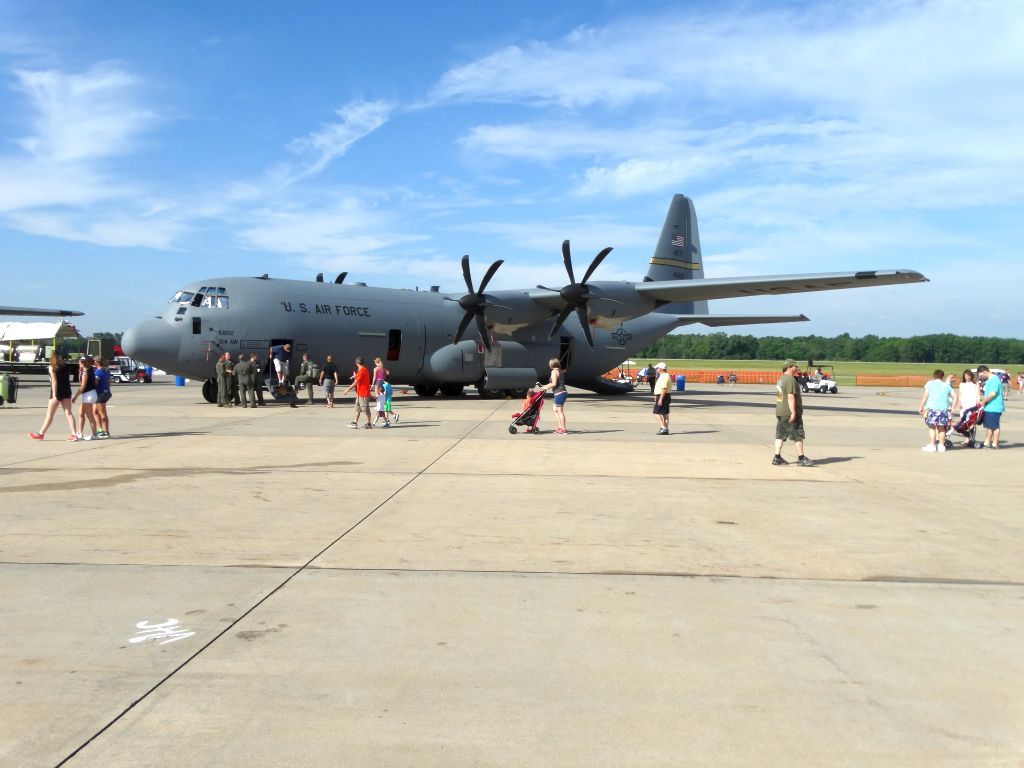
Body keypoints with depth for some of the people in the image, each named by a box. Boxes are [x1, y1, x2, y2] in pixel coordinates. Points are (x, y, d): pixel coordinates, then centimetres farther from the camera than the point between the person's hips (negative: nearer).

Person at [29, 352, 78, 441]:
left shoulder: (52, 367, -5)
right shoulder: (65, 367, 10)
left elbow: (54, 381, -12)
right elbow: (69, 379, 8)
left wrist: (54, 395, -15)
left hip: (57, 392, -4)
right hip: (66, 392, 4)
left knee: (49, 414, 6)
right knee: (68, 413, -1)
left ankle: (41, 434, 18)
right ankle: (74, 434, -11)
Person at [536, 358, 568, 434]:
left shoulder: (554, 371, -11)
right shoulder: (559, 371, 17)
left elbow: (553, 384, -19)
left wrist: (545, 387, -5)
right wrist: (544, 386, 24)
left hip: (559, 393, -10)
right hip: (563, 393, 10)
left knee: (560, 411, -6)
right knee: (555, 410, 19)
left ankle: (563, 429, -4)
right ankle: (559, 427, 21)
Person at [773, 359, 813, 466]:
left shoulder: (780, 379, 16)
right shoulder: (790, 379, -15)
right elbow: (790, 397, -21)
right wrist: (793, 412, -22)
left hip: (779, 412, 9)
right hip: (790, 413, -9)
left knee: (780, 435, 8)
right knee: (798, 436, -2)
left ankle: (777, 458, 7)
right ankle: (801, 459, 2)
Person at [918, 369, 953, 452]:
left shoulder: (930, 383, 5)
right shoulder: (947, 385, 16)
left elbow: (925, 395, -4)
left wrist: (921, 406, -1)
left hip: (932, 408, -3)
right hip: (943, 409, 3)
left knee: (932, 427, -1)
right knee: (941, 427, 11)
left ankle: (932, 445, -3)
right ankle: (941, 445, 14)